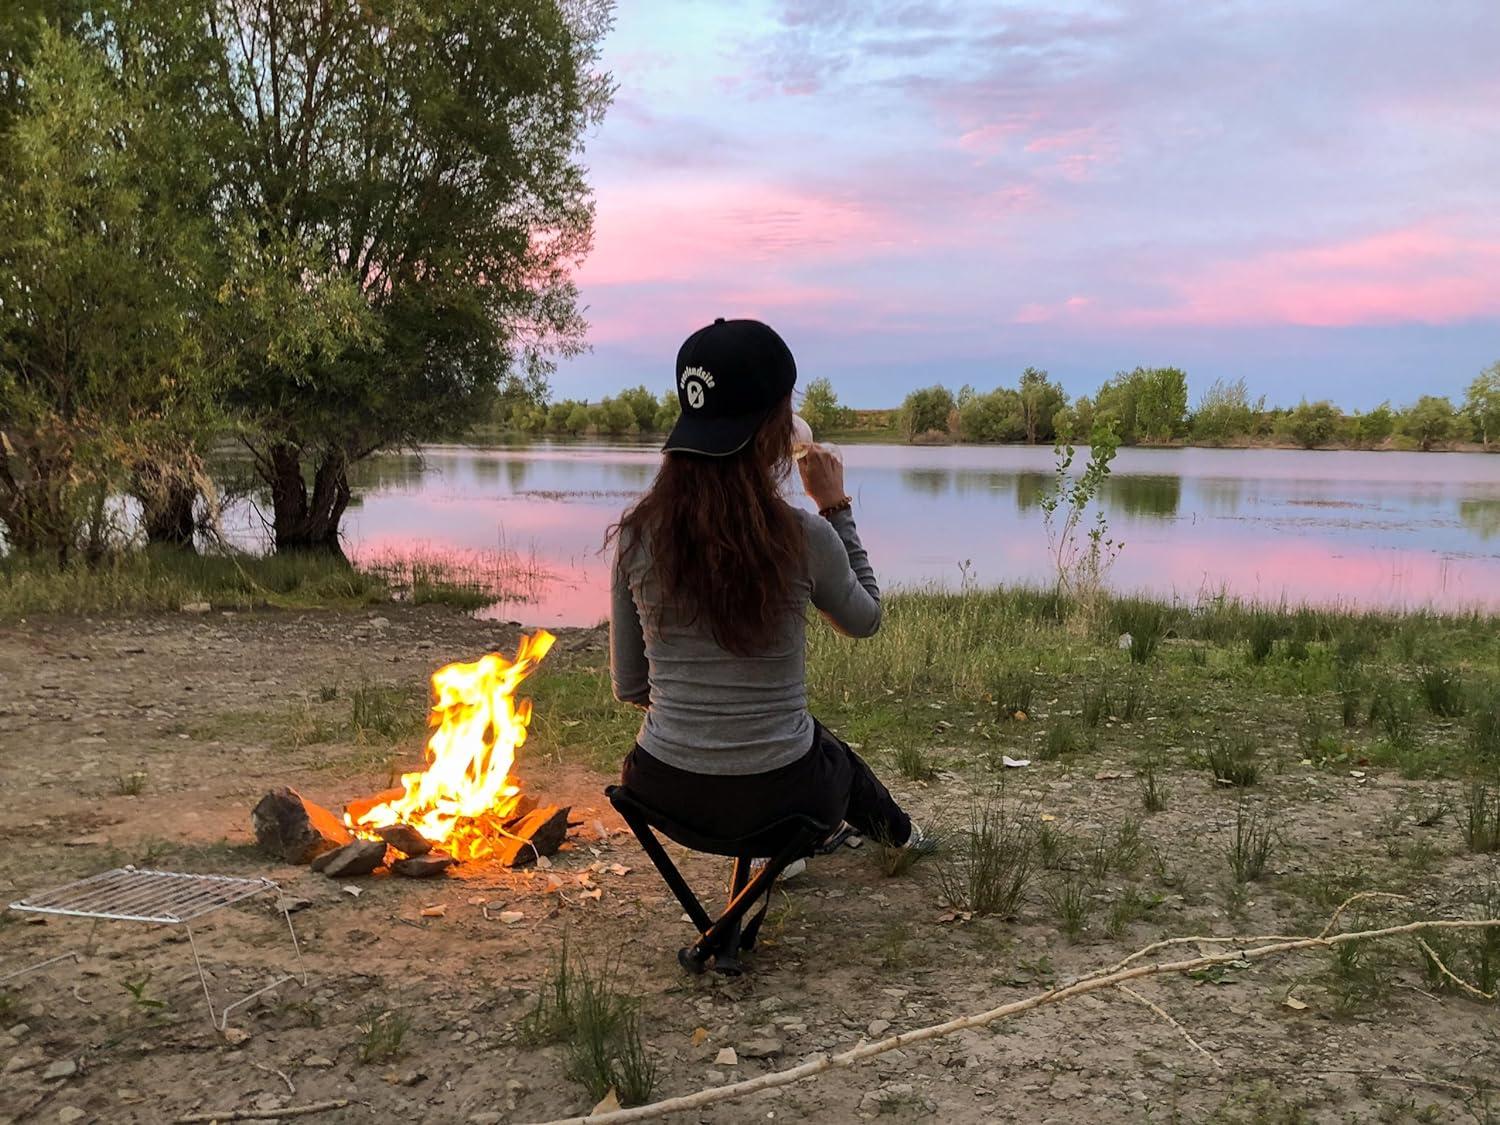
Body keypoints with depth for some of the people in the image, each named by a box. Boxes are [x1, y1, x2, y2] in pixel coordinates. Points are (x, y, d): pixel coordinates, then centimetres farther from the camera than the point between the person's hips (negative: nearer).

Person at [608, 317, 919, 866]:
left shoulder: (637, 533, -9)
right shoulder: (804, 537, -17)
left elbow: (629, 687, 0)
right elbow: (865, 620, 6)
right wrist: (836, 507, 9)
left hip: (660, 793, 3)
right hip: (775, 796, -2)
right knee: (834, 756, 36)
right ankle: (898, 834, 65)